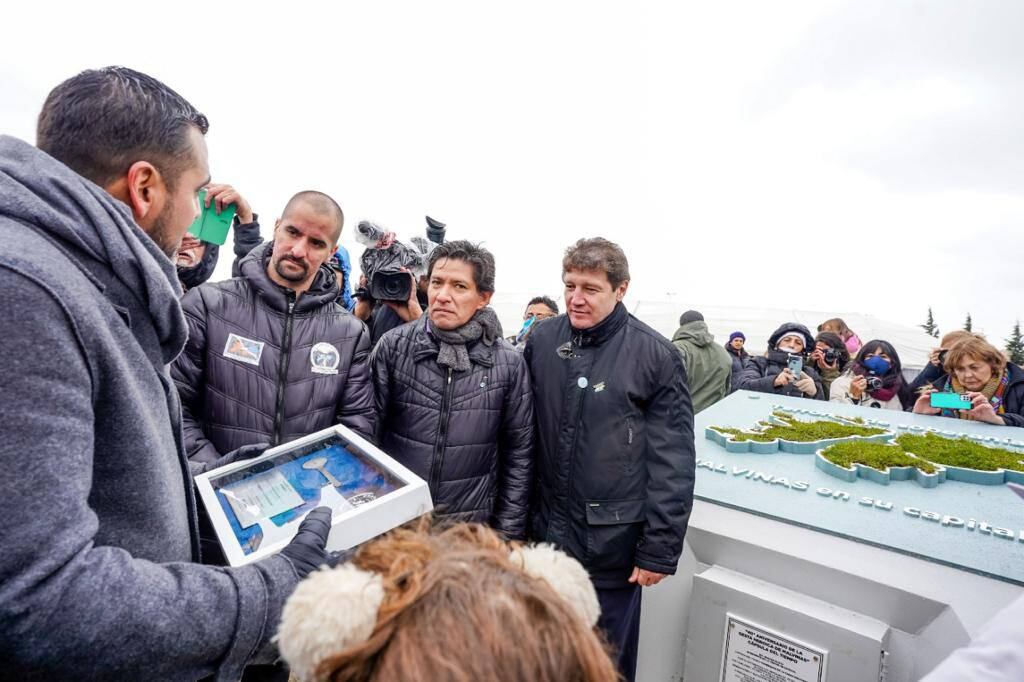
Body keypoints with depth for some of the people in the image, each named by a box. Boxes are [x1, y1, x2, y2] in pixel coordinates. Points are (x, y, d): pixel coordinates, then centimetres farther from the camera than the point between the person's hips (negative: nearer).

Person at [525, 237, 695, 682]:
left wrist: (659, 551, -8)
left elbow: (673, 464, -9)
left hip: (613, 544, -3)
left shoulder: (656, 356, -12)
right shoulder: (541, 341, -2)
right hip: (545, 532, 3)